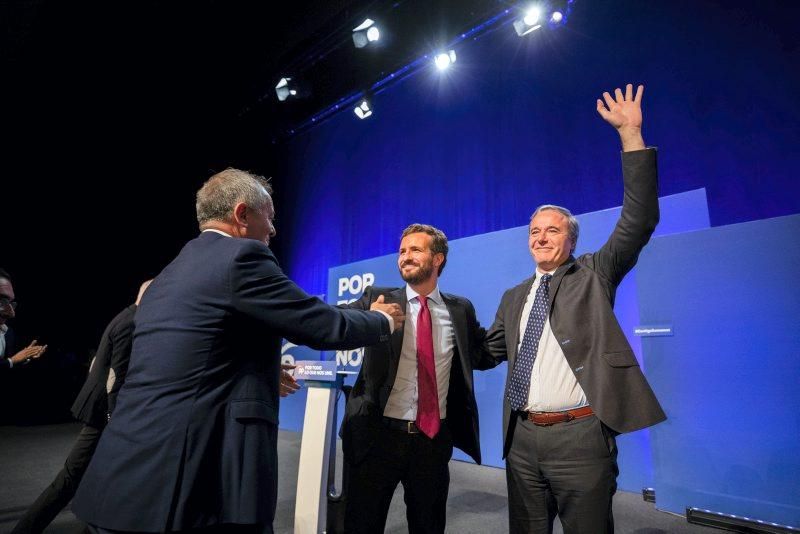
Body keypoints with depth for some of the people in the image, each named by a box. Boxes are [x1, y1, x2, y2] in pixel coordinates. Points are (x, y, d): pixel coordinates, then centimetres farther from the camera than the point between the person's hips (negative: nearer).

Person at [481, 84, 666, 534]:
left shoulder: (594, 275, 2)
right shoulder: (514, 298, 14)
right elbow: (490, 350, 20)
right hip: (522, 437, 5)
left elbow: (639, 222, -10)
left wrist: (630, 134, -14)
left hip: (579, 435, -4)